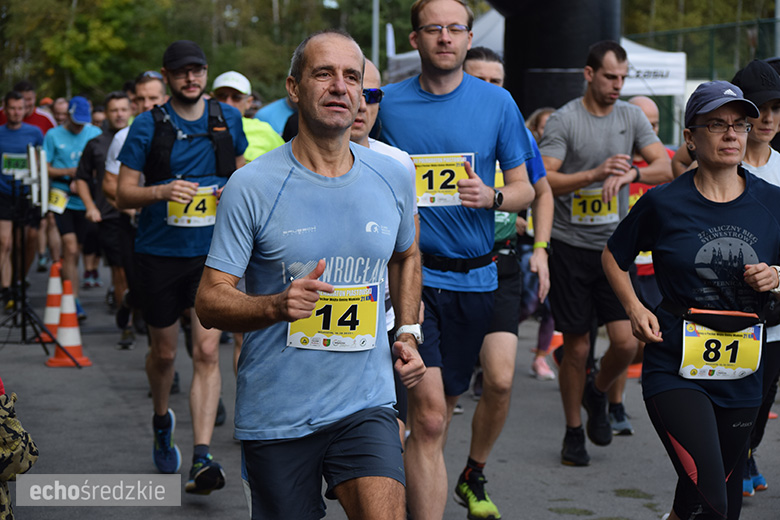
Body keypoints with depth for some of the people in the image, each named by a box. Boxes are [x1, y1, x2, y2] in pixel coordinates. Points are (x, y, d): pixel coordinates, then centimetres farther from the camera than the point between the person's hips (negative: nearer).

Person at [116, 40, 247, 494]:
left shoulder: (228, 119, 3)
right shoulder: (148, 126, -5)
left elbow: (241, 168, 20)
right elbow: (123, 193, -5)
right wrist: (162, 191, -24)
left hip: (212, 253, 1)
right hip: (159, 253, 0)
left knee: (207, 351, -11)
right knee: (164, 351, 12)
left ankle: (202, 459, -14)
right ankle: (162, 420, 43)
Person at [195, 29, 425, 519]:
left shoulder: (394, 177, 3)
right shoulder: (252, 185, -9)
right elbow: (210, 301, -9)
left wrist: (408, 333, 11)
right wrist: (277, 306, -27)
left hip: (365, 405, 2)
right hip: (276, 416, -2)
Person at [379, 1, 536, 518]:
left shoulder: (497, 102, 3)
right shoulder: (388, 103, 1)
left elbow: (525, 190, 6)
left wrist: (493, 197, -16)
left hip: (474, 277, 2)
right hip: (411, 273, -2)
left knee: (439, 412, 14)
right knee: (429, 410, -15)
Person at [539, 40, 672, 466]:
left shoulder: (632, 117, 7)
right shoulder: (564, 120, -6)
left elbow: (666, 167, -1)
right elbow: (542, 180, -14)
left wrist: (631, 173, -21)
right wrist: (595, 174, -25)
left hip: (615, 246, 3)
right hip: (571, 245, -3)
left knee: (626, 342, -6)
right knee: (576, 347, 3)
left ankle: (597, 394, 26)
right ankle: (573, 432, 20)